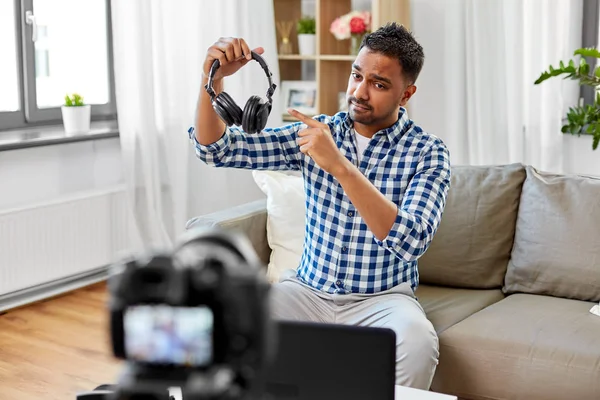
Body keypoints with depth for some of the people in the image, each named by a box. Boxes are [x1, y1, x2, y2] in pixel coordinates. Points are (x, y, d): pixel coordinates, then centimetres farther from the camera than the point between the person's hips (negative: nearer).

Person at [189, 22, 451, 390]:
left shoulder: (428, 152, -7)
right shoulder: (317, 132, 3)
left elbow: (412, 242, -24)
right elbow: (217, 150, -1)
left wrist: (340, 166, -32)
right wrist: (213, 79, -19)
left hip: (381, 300, -2)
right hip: (308, 290, 3)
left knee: (416, 340, -36)